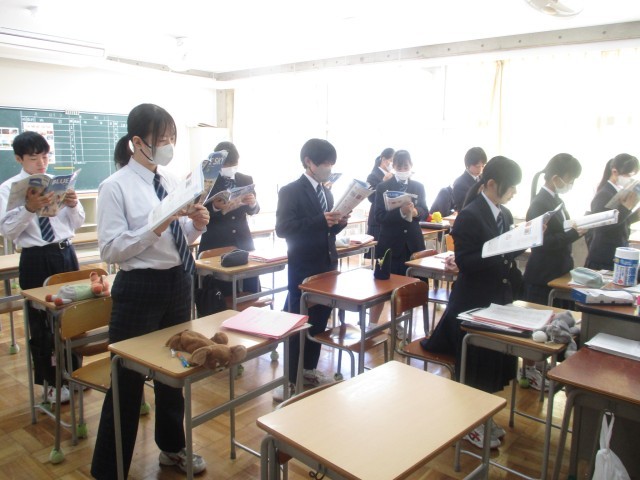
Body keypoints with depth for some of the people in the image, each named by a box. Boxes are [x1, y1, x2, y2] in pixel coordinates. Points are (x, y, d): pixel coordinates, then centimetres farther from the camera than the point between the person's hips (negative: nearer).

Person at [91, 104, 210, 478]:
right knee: (128, 380, 7)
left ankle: (172, 447, 44)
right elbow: (110, 250, -18)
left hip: (179, 283, 6)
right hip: (140, 289, -6)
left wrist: (197, 225, -8)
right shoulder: (116, 187, -12)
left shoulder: (171, 180, 5)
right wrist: (156, 226, -27)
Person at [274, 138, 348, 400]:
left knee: (320, 319, 14)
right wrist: (321, 221, -27)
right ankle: (291, 379, 13)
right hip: (303, 268, -7)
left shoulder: (326, 192, 12)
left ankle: (309, 368, 29)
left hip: (327, 264, 7)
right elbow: (283, 228, -21)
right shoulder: (290, 191, -10)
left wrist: (338, 222, -5)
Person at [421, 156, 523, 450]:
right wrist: (503, 254, -28)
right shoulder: (470, 215, -17)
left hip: (499, 298, 8)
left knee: (494, 363, 17)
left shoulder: (504, 214, 9)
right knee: (475, 369, 5)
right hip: (474, 302, -8)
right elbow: (465, 261, -22)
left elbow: (504, 254, 14)